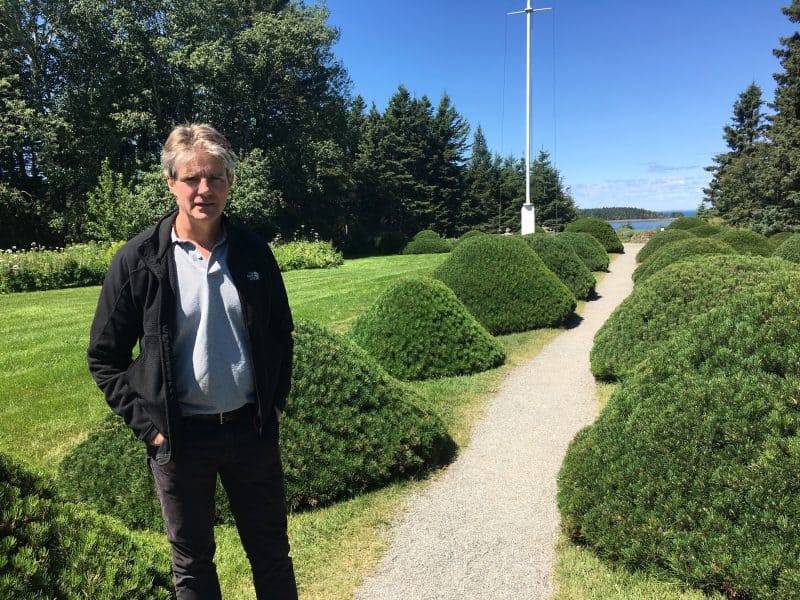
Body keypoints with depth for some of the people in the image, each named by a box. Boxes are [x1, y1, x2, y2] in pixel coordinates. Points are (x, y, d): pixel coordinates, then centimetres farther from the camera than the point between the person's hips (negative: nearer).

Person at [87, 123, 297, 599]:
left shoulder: (254, 252, -1)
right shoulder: (137, 260, -9)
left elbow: (281, 333, 9)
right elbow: (105, 357, -3)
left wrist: (276, 402, 3)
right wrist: (147, 425, -8)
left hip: (253, 430, 2)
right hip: (180, 436, -1)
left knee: (272, 552, 17)